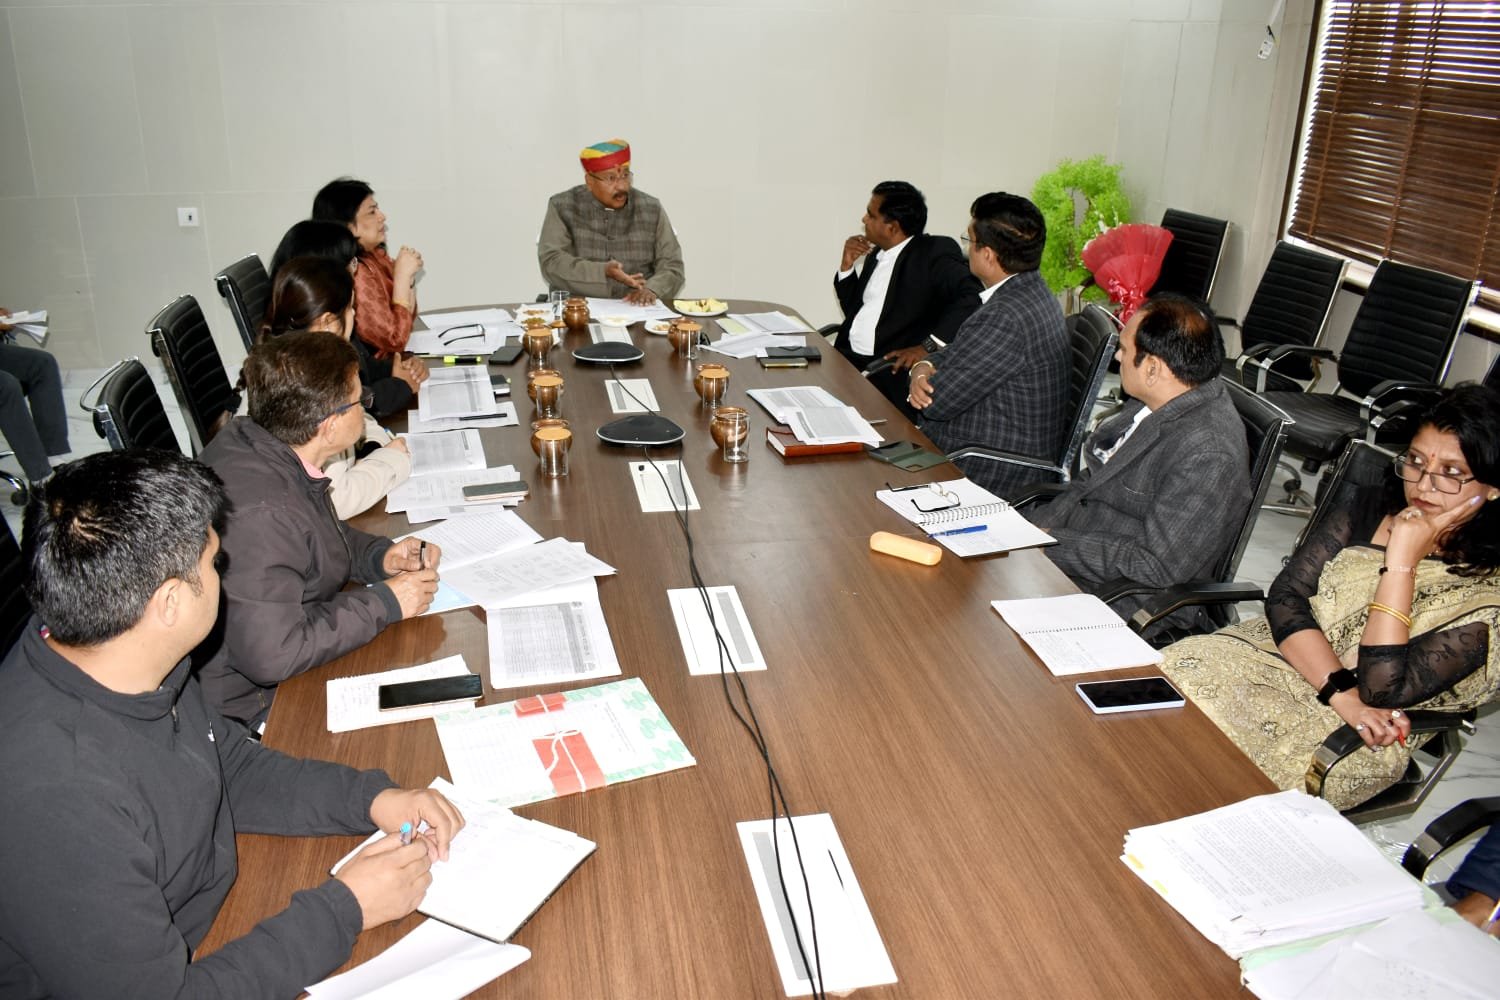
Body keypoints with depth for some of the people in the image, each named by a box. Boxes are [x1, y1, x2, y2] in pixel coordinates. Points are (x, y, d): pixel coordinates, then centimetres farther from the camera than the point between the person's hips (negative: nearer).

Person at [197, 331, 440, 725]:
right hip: (252, 703, -9)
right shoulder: (258, 513, -33)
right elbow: (272, 655, -33)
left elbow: (312, 535, 15)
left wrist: (378, 556, -3)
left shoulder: (252, 440, -3)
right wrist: (383, 603, -23)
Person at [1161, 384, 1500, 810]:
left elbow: (1383, 690, -20)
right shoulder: (1365, 506, 3)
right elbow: (1285, 595, -4)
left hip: (1353, 741, -4)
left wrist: (1403, 561, -21)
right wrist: (1344, 694, -17)